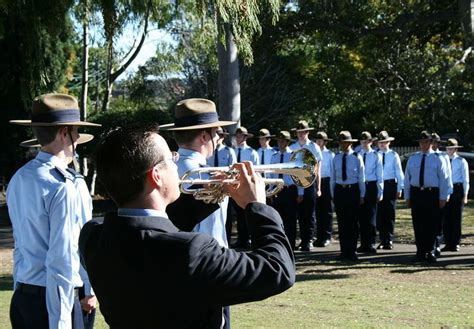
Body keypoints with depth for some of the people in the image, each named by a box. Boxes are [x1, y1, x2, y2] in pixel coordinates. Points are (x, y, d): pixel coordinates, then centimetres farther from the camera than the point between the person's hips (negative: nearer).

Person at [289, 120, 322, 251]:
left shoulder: (314, 147, -1)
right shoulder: (292, 148, 4)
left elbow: (318, 169, 1)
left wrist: (318, 188, -1)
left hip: (310, 183, -2)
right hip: (296, 184, 2)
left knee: (310, 213, -1)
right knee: (300, 213, 8)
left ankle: (309, 241, 3)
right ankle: (303, 239, 17)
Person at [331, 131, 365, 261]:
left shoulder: (357, 158, -1)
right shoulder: (336, 158, 7)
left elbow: (361, 178, 2)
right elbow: (333, 178, 11)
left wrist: (362, 195, 0)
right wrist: (333, 195, 9)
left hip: (353, 190, -3)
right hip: (339, 190, 3)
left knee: (353, 222, 1)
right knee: (341, 222, 5)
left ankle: (352, 251, 6)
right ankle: (344, 251, 11)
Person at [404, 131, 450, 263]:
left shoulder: (437, 159, 2)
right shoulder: (412, 159, 11)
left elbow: (444, 179, 0)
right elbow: (407, 179, 12)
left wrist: (443, 198, -5)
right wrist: (407, 197, 8)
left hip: (432, 194, -3)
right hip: (416, 193, 3)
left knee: (432, 225, 0)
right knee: (418, 225, 4)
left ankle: (430, 252, 9)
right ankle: (420, 253, 12)